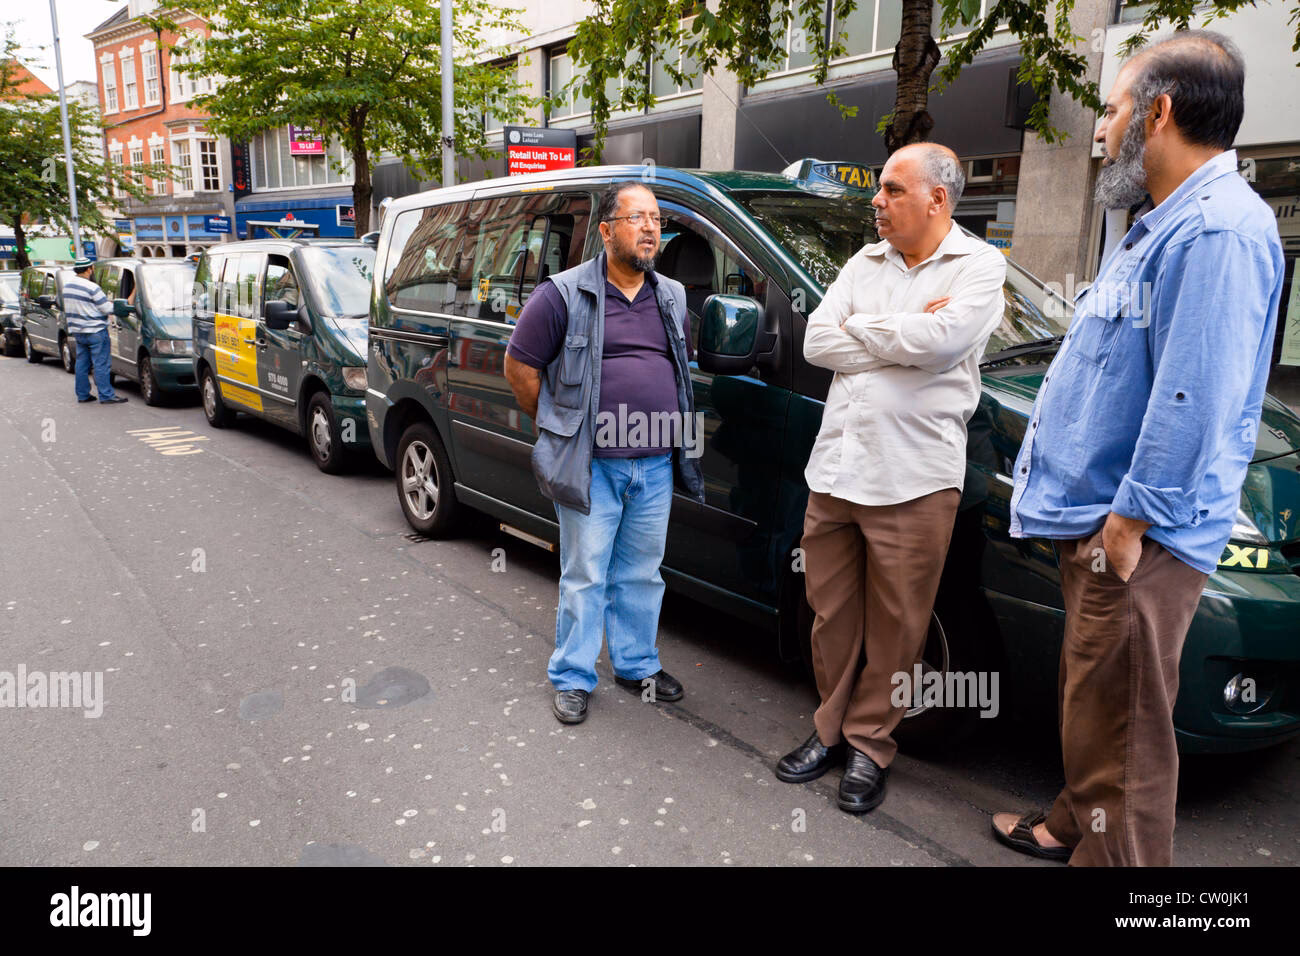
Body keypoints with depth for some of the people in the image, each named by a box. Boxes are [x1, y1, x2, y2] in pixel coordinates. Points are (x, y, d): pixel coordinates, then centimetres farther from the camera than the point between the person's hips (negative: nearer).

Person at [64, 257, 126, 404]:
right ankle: (106, 395, -4)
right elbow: (107, 308, -17)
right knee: (101, 364, -5)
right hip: (95, 331, -8)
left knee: (81, 363, 13)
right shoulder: (91, 288, -17)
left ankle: (82, 394, 17)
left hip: (77, 331, 8)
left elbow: (66, 308, 20)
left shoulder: (66, 286, 10)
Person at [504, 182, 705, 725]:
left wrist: (668, 427, 14)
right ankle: (572, 679, 18)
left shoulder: (672, 298, 12)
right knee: (585, 576, 3)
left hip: (657, 466, 5)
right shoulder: (565, 294, -6)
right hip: (592, 466, -5)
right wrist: (558, 428, 0)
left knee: (642, 573, 15)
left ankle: (637, 665, 32)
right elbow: (519, 366, -2)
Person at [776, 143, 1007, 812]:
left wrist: (859, 327, -4)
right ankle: (832, 727, 30)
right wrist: (904, 336, -7)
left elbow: (940, 342, -19)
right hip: (835, 466, 5)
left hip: (912, 478, -4)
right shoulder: (865, 263, 14)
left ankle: (870, 745, 24)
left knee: (894, 625, 6)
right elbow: (817, 343, 1)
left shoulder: (979, 266, -1)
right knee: (831, 613, 13)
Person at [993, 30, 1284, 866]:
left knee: (1121, 725, 1)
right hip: (1096, 517, 11)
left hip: (1139, 540, -11)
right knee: (1090, 700, 23)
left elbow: (1194, 399, -24)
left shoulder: (1220, 228, -17)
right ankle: (1078, 826, 40)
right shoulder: (1165, 224, 17)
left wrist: (1128, 521, -20)